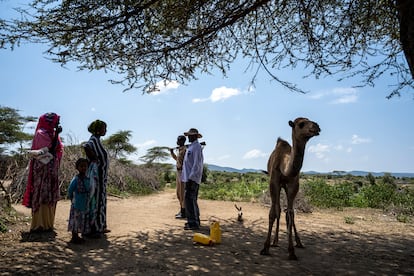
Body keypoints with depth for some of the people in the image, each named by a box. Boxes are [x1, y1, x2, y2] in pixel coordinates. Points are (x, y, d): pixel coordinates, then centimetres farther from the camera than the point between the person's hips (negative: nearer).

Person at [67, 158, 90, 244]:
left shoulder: (87, 179, 4)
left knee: (82, 221, 13)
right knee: (75, 221, 1)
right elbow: (70, 191, -9)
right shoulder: (76, 179, -15)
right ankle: (74, 238, 14)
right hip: (77, 205, -7)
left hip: (85, 205, 7)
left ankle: (77, 237, 26)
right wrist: (72, 199, 1)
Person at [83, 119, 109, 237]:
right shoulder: (94, 139, -15)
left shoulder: (97, 140, 14)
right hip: (96, 176, -10)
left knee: (99, 200, 16)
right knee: (95, 201, -3)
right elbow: (85, 147, -36)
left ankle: (99, 227, 26)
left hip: (99, 176, 10)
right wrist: (94, 159, -24)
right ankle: (91, 229, 7)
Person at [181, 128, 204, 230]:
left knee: (190, 200, -10)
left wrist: (191, 178, -22)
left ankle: (193, 223, -6)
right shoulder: (191, 147, 19)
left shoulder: (196, 147, -11)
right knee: (192, 200, 14)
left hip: (192, 178, -10)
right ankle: (195, 221, 23)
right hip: (189, 178, 10)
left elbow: (197, 164, -18)